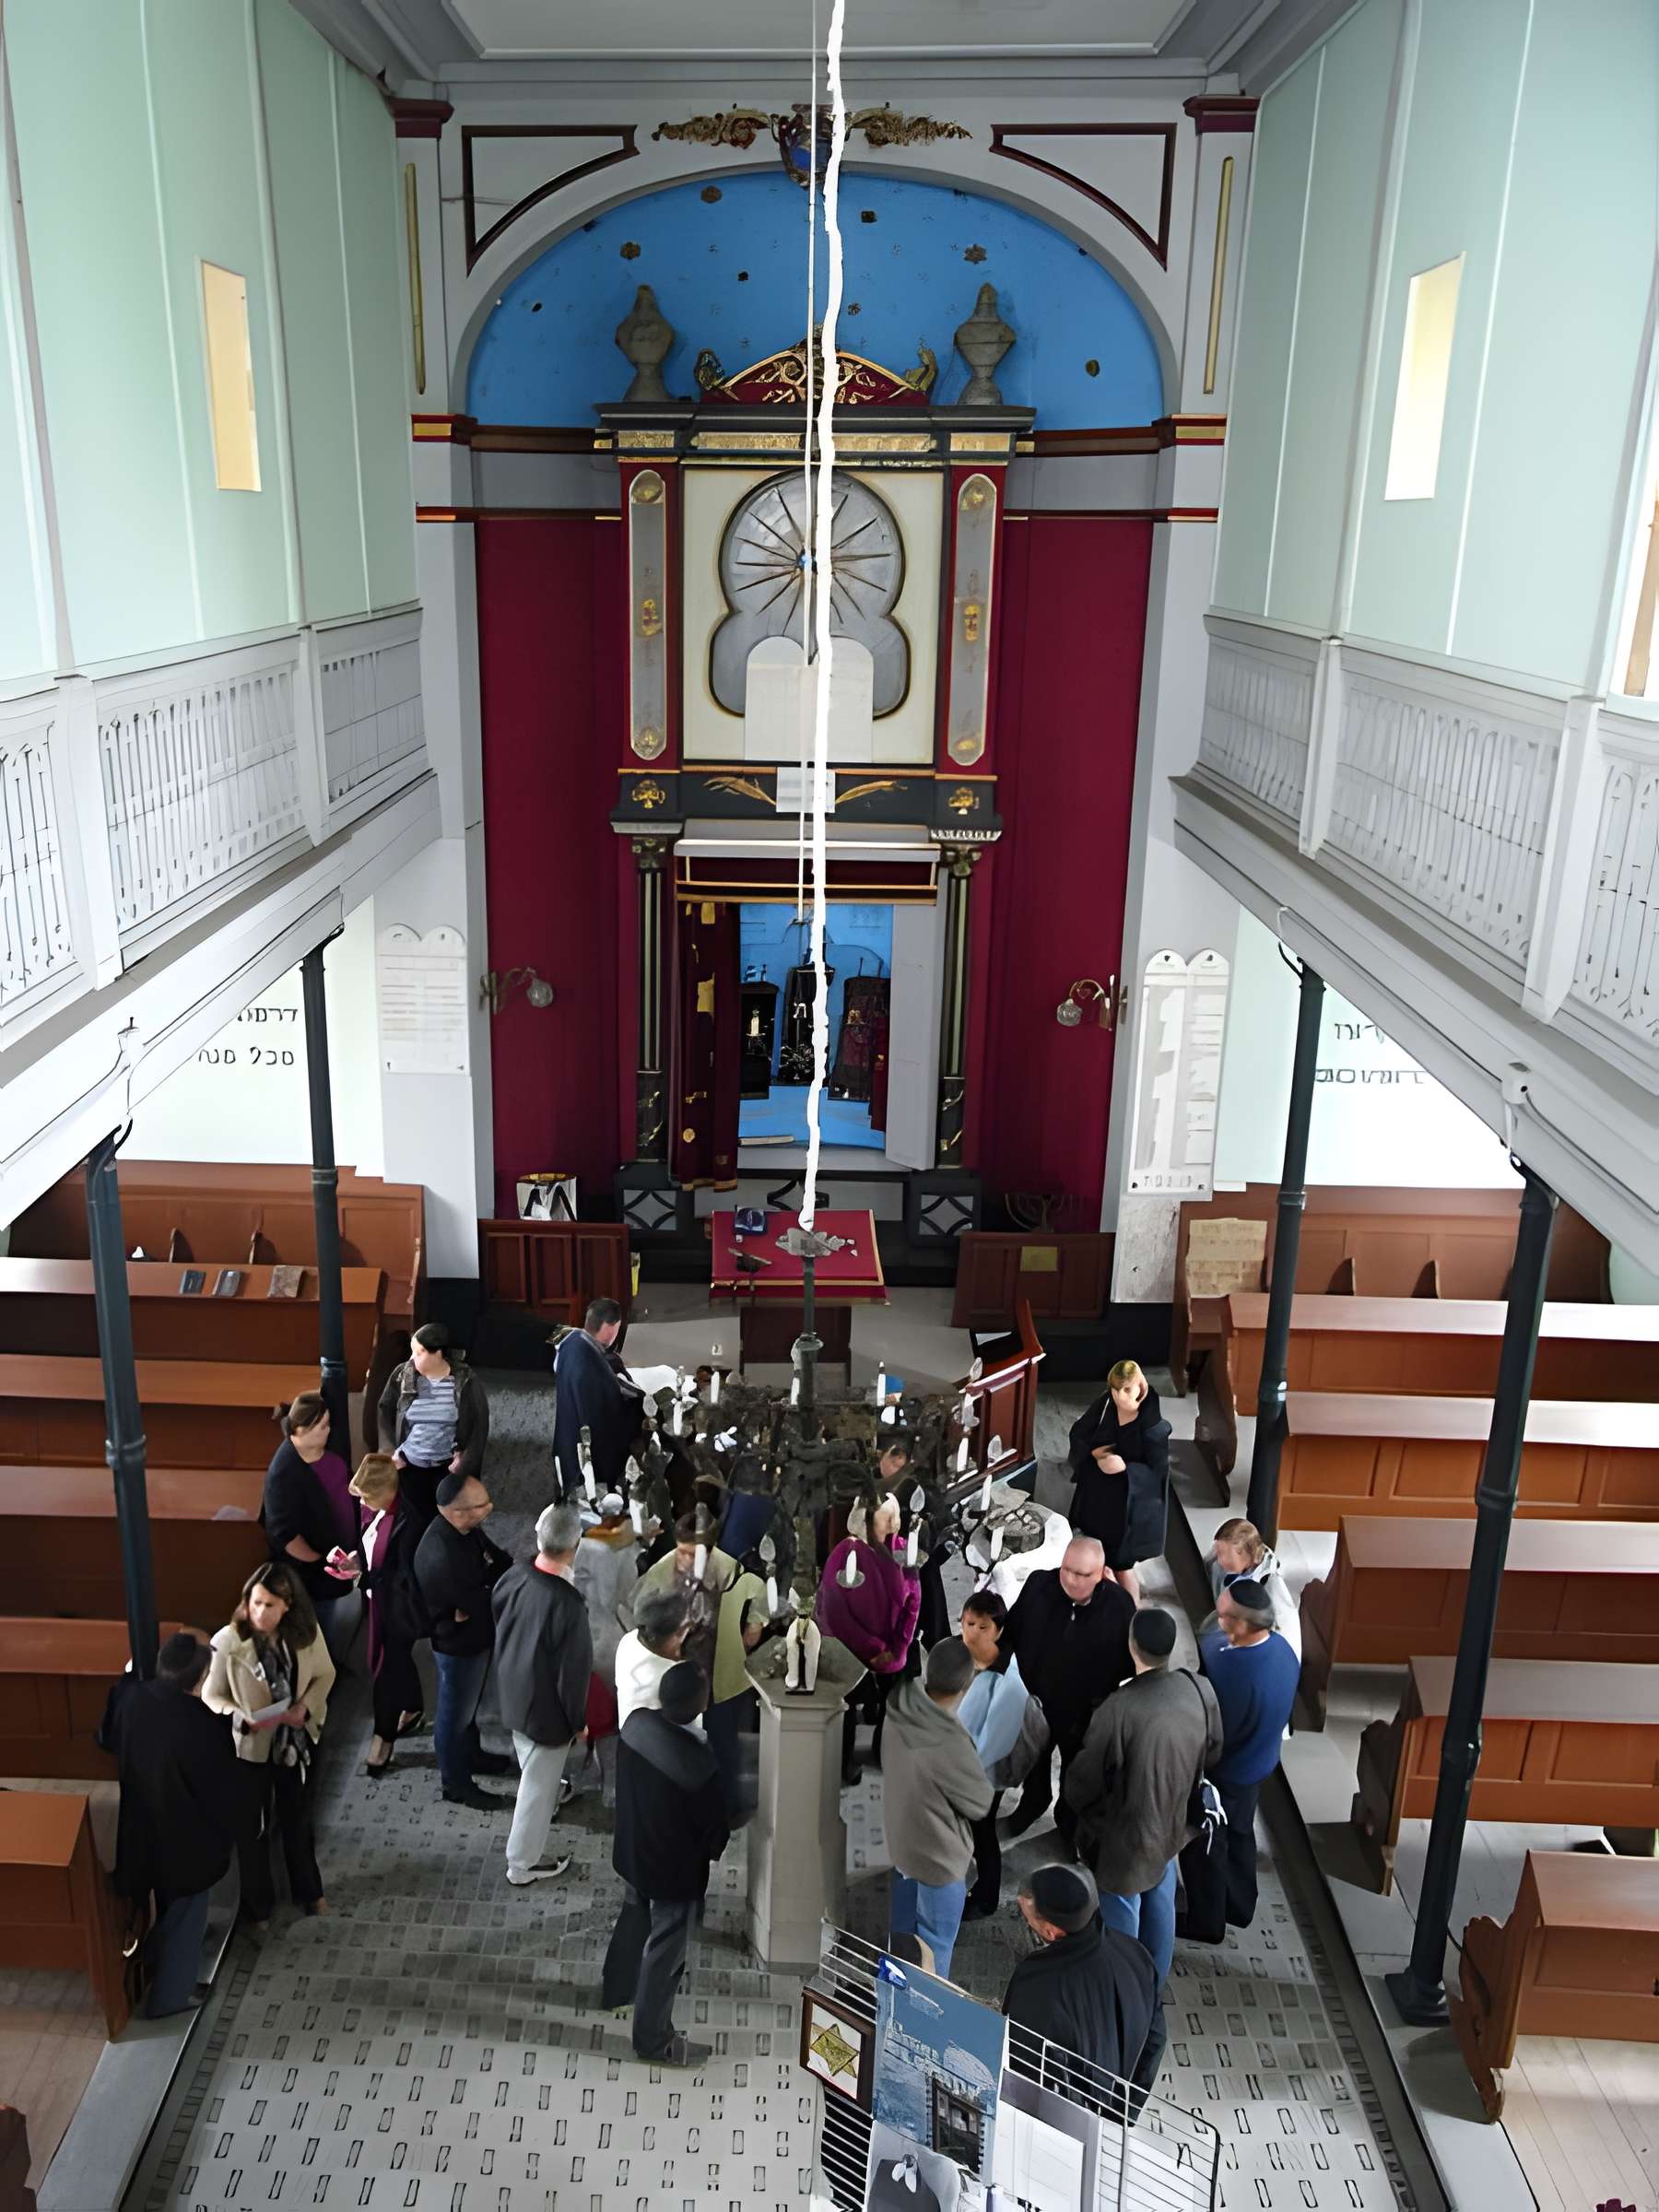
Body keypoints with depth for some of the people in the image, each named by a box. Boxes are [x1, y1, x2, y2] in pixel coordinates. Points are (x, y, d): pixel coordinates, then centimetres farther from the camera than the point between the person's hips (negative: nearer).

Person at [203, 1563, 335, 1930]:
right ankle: (257, 1903, 40)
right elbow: (211, 1696, -12)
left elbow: (324, 1674, -1)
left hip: (296, 1741, 3)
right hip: (250, 1747, -2)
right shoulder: (228, 1642, -24)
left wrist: (306, 1708, -18)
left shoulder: (306, 1633, -17)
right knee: (253, 1827, 16)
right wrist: (244, 1720, -28)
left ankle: (307, 1890, 47)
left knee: (298, 1819, 24)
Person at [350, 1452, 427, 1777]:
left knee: (386, 1668, 8)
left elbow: (407, 1575, -25)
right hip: (378, 1598, 7)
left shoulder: (407, 1521, -33)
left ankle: (383, 1738, 29)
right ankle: (412, 1711, 51)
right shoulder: (371, 1509, -10)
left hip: (397, 1604, -7)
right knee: (397, 1658, 27)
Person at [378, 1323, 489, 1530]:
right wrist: (390, 1451, -6)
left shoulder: (465, 1381, -13)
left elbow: (480, 1423, -6)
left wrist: (466, 1461, -12)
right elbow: (385, 1413, 3)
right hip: (411, 1465, 1)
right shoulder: (402, 1375, -8)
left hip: (449, 1465, -1)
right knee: (419, 1519, 9)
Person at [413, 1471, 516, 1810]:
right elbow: (481, 1605, -32)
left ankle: (471, 1755, 51)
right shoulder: (441, 1557, -39)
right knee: (456, 1713, 14)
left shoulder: (466, 1529, -12)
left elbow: (498, 1561, -1)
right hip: (458, 1645, -8)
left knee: (469, 1703, 29)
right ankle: (457, 1785, 34)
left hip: (475, 1636, 8)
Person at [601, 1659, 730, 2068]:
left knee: (634, 1919, 32)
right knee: (664, 1952, 15)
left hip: (631, 1851, 7)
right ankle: (654, 2041, 34)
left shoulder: (635, 1722, -19)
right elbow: (714, 1825, -20)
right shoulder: (700, 1763, -37)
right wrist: (715, 1848, 2)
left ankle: (619, 1989, 56)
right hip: (675, 1869, -7)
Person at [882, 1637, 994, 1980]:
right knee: (934, 1948, 19)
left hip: (897, 1843, 7)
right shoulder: (950, 1746, -39)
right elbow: (982, 1803, -19)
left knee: (900, 1934, 31)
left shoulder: (898, 1706, -21)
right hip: (938, 1858, -7)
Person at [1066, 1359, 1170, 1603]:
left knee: (1122, 1566, 6)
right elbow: (1078, 1432, 0)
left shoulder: (1153, 1427, -21)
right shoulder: (1104, 1405, -10)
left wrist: (1125, 1467, -32)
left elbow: (1156, 1471, -17)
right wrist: (1093, 1450, -19)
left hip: (1129, 1503, -5)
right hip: (1095, 1494, 5)